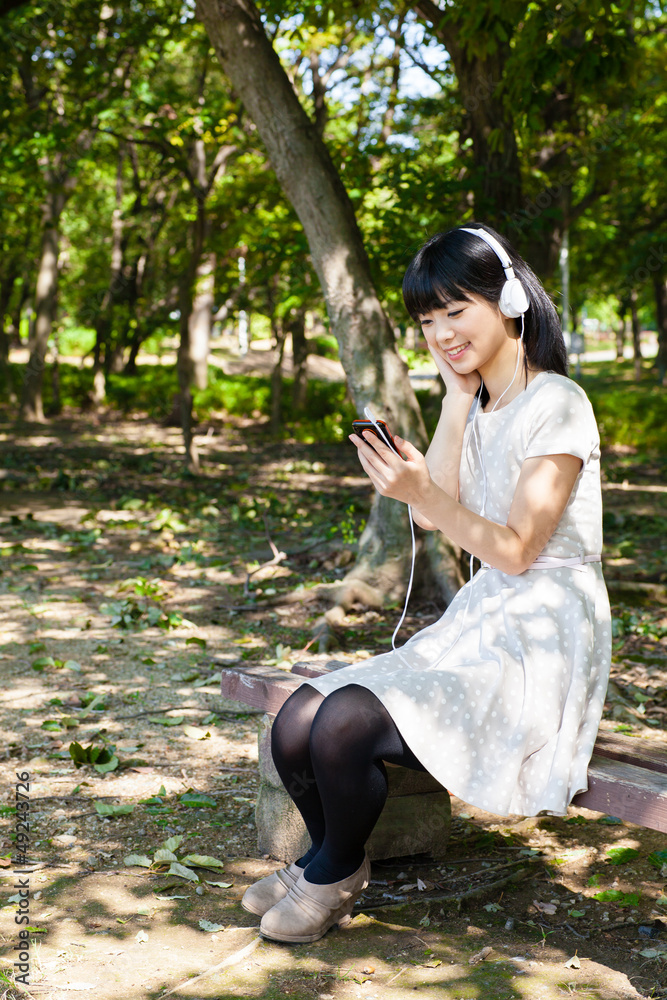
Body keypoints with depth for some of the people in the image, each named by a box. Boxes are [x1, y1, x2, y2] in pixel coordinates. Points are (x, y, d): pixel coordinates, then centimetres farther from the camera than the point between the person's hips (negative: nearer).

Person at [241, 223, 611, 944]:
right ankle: (327, 857, 15)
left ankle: (337, 872, 2)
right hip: (476, 622, 8)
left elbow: (515, 549, -15)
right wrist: (457, 396, 3)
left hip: (542, 641, -7)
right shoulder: (479, 409, 15)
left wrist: (423, 490, -29)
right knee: (295, 727, -11)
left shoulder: (556, 404, -10)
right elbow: (436, 520, 2)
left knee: (346, 723, -26)